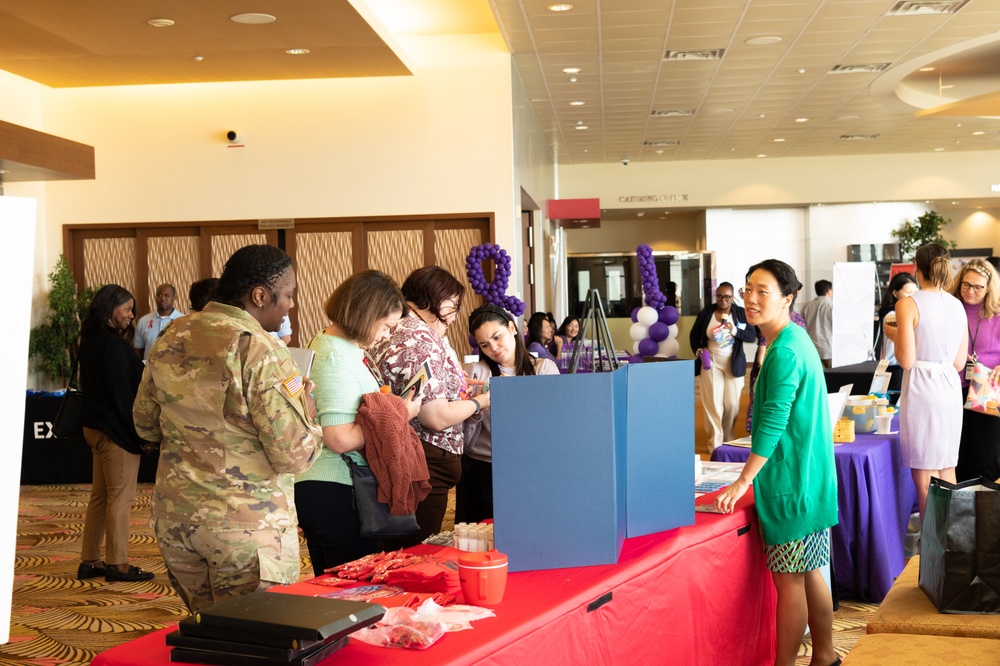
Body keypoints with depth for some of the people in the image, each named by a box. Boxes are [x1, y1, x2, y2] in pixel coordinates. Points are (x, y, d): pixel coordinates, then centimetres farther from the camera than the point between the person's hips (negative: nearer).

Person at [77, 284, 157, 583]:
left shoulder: (92, 341, 13)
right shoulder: (112, 344, -17)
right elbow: (122, 392, -19)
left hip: (96, 424, 10)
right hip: (116, 428, -10)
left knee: (100, 496, 14)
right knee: (121, 497, -3)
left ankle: (90, 561, 19)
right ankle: (117, 564, 2)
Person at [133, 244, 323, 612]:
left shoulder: (171, 338, 3)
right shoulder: (261, 352, -18)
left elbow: (145, 424, 14)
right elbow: (295, 455, -18)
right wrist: (306, 408, -1)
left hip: (174, 516, 7)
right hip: (248, 525, -7)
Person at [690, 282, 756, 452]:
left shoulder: (741, 313, -1)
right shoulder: (705, 313, 0)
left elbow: (752, 336, -6)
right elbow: (694, 335, 11)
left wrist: (734, 330, -22)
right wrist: (697, 350, -7)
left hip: (733, 364, 1)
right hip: (711, 362, -1)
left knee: (732, 404, 5)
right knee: (713, 404, -4)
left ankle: (728, 440, 22)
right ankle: (715, 445, 1)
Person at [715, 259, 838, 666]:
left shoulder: (783, 352, -19)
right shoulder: (797, 340, 13)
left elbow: (772, 425, -22)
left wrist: (742, 482, -17)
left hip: (791, 483, -10)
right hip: (809, 479, 10)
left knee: (788, 581, -2)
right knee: (809, 573, 17)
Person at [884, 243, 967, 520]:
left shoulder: (907, 305, -10)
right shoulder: (958, 306, 6)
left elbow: (906, 360, -12)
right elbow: (960, 363, 9)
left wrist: (893, 335, 5)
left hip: (921, 391, -6)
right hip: (951, 390, 6)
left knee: (925, 476, 2)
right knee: (947, 469, 18)